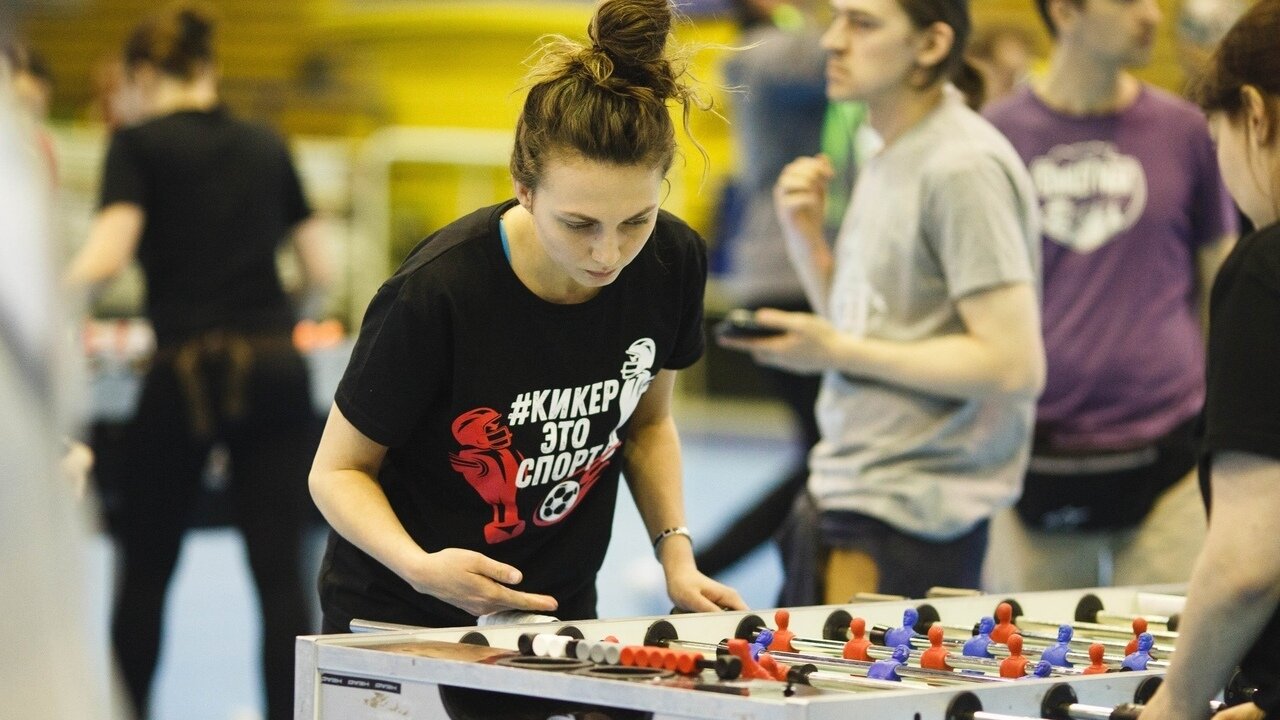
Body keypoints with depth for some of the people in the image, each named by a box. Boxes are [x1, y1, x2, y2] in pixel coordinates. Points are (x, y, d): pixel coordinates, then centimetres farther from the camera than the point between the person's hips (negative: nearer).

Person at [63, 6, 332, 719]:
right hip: (276, 367, 3)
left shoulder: (139, 144, -2)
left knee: (146, 565, 13)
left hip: (187, 373, -3)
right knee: (281, 570, -1)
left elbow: (107, 256, -15)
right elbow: (321, 269, 15)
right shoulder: (267, 145, 12)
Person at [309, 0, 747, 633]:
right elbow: (337, 469, -15)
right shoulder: (436, 292, -28)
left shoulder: (672, 264, -13)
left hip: (560, 609, 4)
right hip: (400, 620, -4)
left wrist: (675, 553, -5)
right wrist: (417, 564, -33)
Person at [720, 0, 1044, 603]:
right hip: (844, 494, 9)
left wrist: (838, 351, -17)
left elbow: (1014, 366, -20)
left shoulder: (964, 168, -15)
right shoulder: (887, 160, 14)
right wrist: (806, 237, 4)